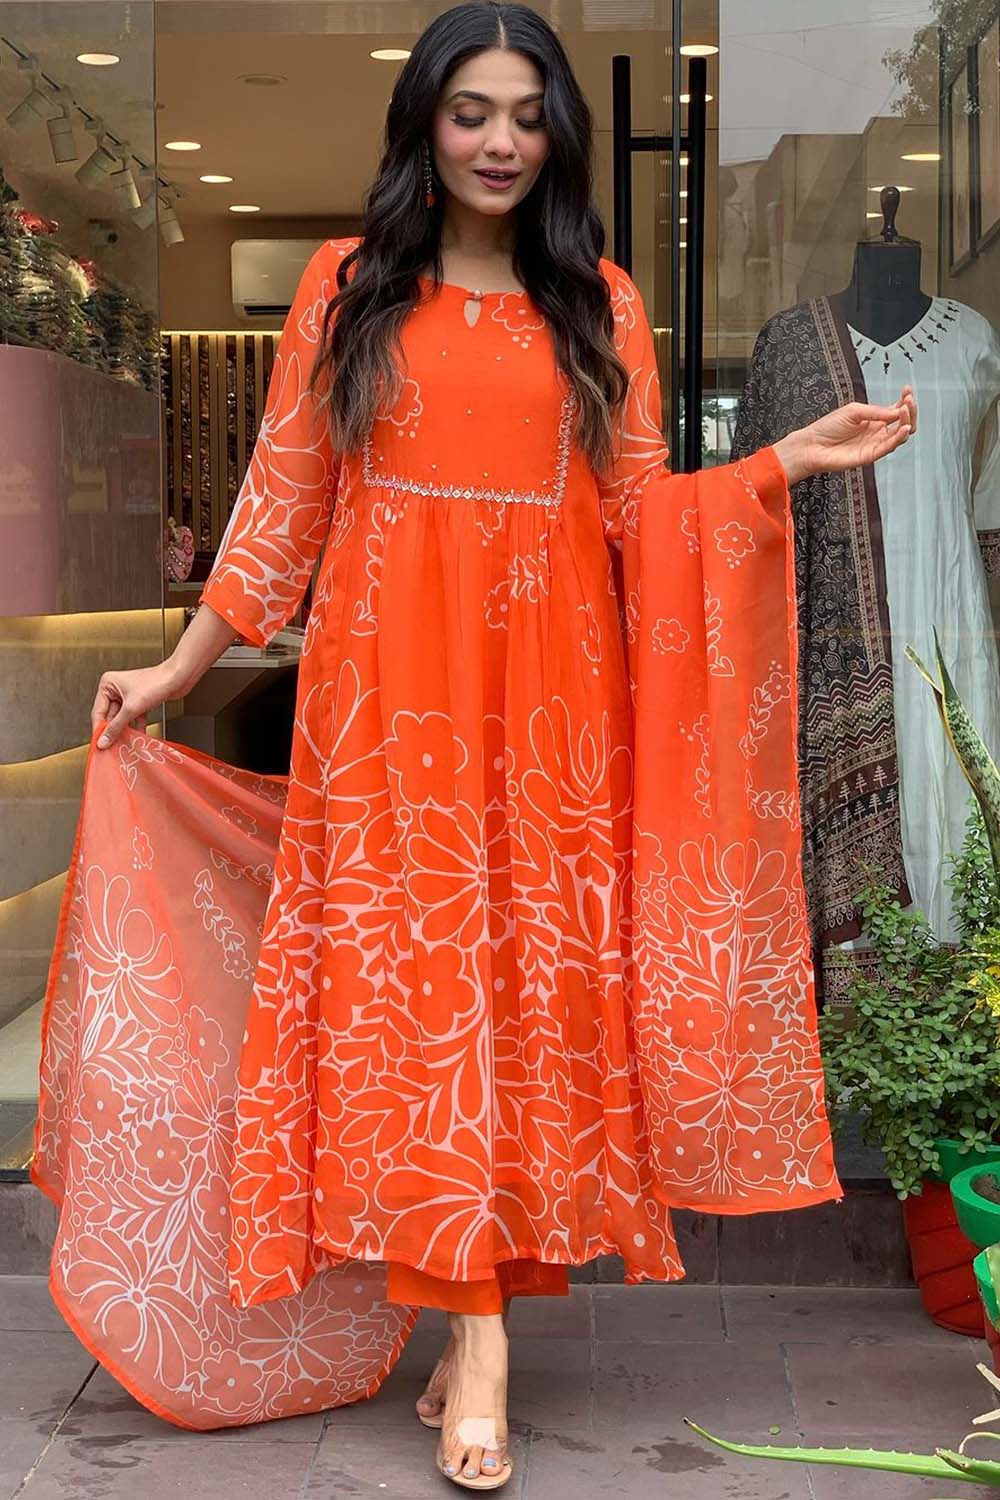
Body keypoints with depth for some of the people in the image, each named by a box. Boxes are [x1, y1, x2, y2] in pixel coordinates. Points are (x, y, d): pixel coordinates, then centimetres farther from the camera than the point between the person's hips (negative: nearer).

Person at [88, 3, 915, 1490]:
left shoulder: (600, 302, 10)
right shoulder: (350, 284, 8)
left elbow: (638, 510, 7)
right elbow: (283, 497, 9)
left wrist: (787, 462, -6)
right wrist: (181, 665, 7)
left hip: (548, 694, 1)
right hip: (388, 691, 0)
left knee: (535, 975, -1)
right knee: (410, 971, -4)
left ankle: (471, 1309, 9)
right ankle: (480, 1328, 3)